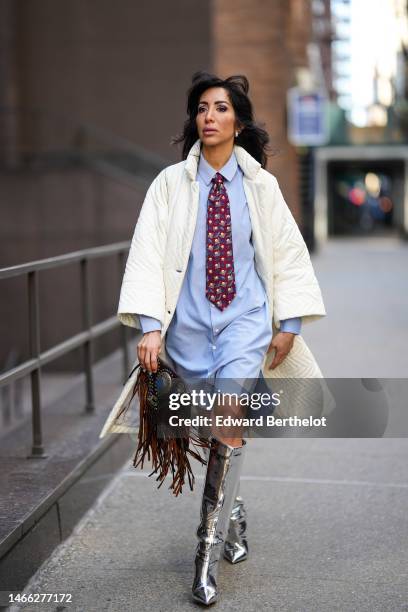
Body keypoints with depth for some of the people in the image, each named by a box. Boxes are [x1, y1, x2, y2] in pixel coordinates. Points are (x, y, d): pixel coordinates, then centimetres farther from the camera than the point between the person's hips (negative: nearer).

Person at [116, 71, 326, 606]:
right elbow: (147, 253, -6)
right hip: (189, 322, 1)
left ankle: (209, 552, -6)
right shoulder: (170, 183, 0)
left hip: (246, 320, -1)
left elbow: (289, 253, 8)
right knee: (207, 431, 9)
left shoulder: (261, 185, 3)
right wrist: (150, 325, -15)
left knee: (230, 422, -16)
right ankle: (233, 512, 37)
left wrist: (288, 325, 4)